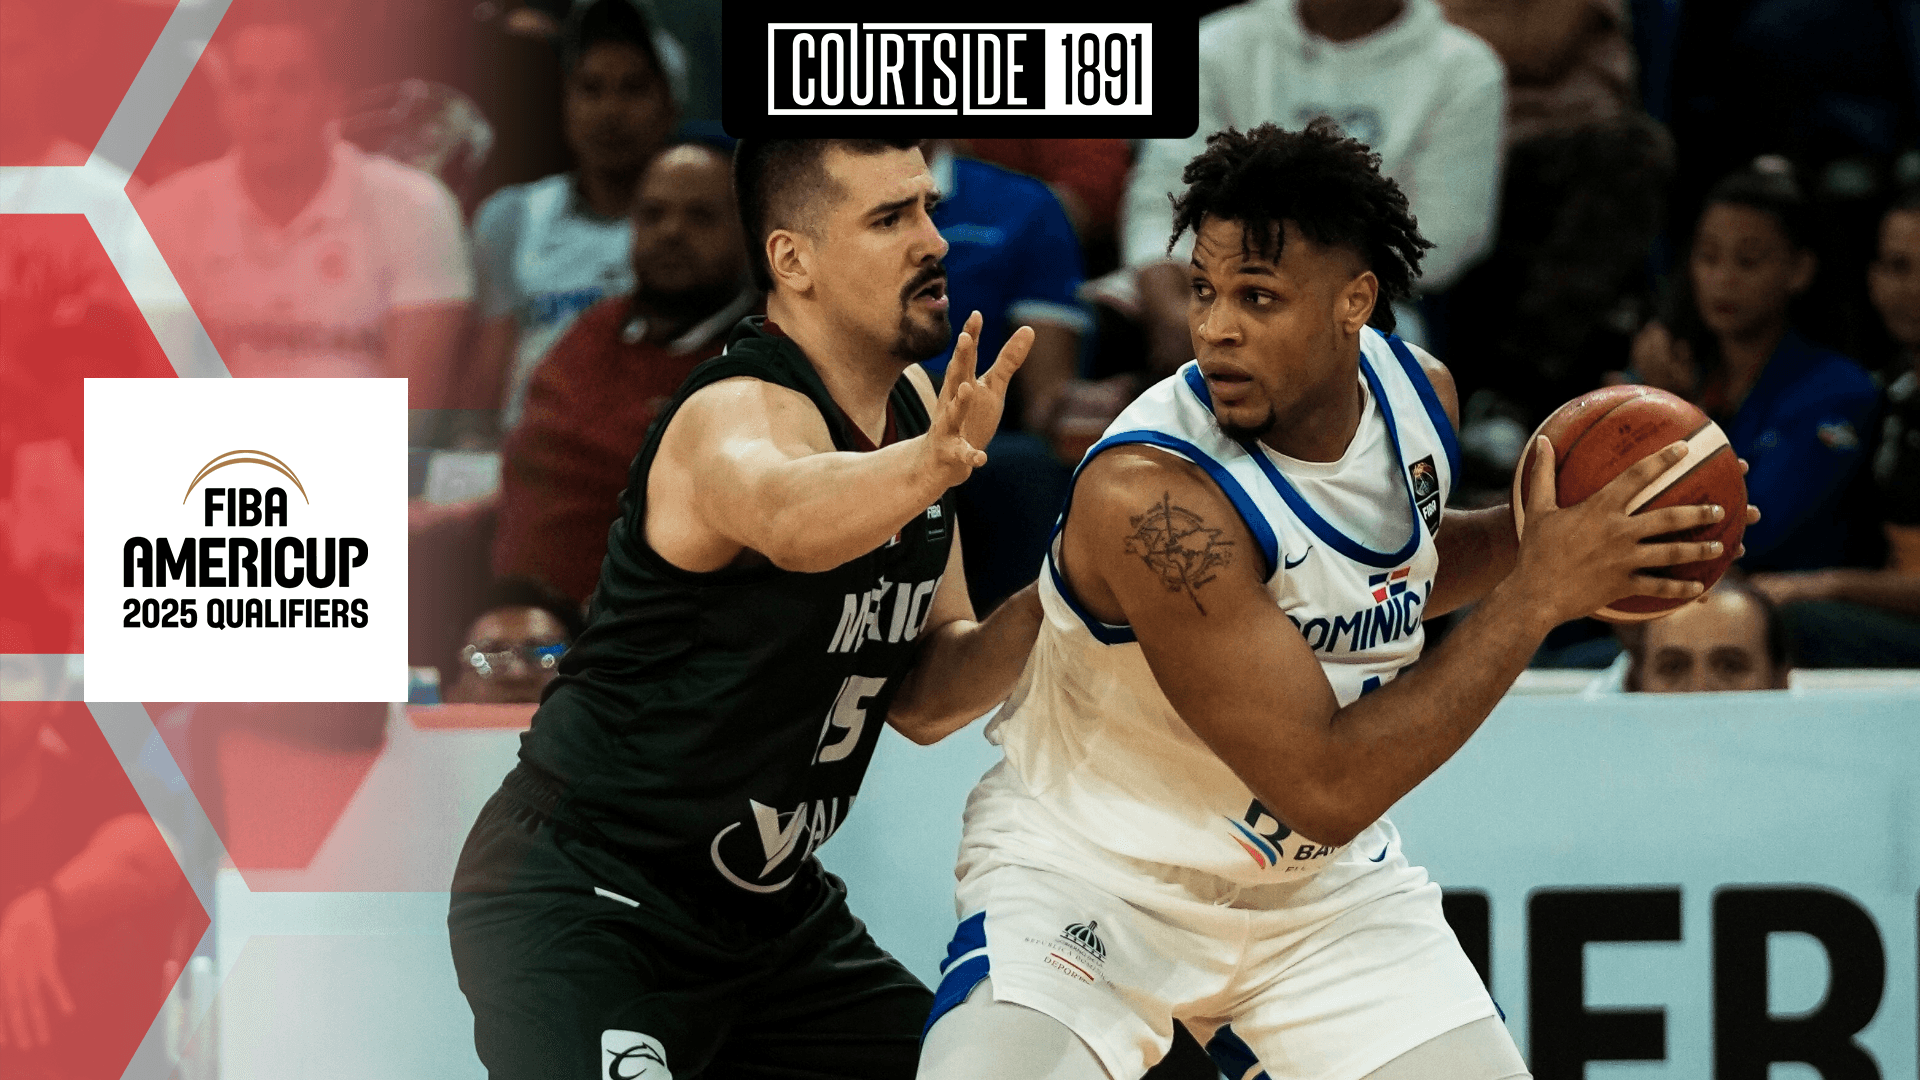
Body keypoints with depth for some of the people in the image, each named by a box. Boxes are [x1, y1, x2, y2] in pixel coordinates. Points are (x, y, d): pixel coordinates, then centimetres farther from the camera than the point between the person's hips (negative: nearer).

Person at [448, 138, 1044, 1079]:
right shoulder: (740, 412, -22)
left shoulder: (912, 404, 4)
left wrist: (1037, 613, -9)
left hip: (767, 911, 9)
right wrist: (930, 465, -68)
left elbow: (919, 700, 10)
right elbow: (791, 518, -48)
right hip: (583, 906, -9)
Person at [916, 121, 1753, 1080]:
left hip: (1315, 879, 6)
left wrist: (1526, 534, -3)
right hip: (1090, 869, -6)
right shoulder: (1150, 496, -31)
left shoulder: (1415, 392, -8)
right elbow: (1323, 786, -30)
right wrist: (1538, 595, -26)